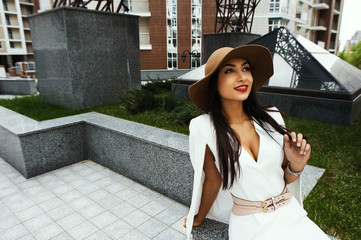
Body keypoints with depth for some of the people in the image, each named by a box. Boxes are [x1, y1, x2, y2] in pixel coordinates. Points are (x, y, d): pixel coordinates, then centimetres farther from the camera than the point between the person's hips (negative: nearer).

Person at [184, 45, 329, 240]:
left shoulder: (271, 118, -5)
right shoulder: (205, 128, -15)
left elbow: (285, 179, 7)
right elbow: (213, 181, -1)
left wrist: (296, 165, -13)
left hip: (290, 215, 4)